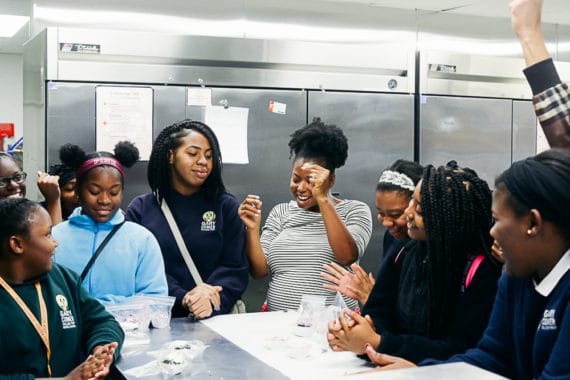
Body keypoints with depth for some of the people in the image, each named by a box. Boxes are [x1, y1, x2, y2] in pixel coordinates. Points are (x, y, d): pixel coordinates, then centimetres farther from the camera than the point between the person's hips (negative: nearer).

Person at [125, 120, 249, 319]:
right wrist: (182, 298, -14)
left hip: (214, 318, 0)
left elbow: (236, 268, 4)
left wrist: (211, 302, -16)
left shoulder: (227, 207, 11)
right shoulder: (140, 209, 11)